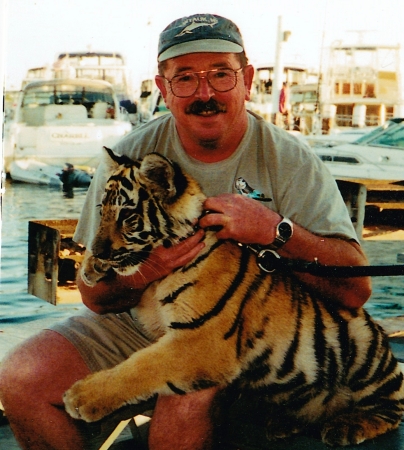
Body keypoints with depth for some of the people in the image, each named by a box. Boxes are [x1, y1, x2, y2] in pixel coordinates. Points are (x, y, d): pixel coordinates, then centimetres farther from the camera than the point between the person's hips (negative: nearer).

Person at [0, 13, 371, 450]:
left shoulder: (290, 161, -8)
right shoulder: (130, 158, -3)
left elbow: (356, 289, -15)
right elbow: (94, 295, -2)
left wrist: (276, 230, -29)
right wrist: (144, 272, -25)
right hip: (139, 327, 3)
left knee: (191, 397, -34)